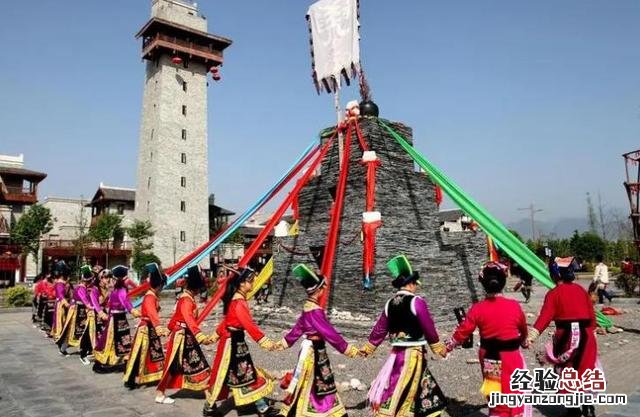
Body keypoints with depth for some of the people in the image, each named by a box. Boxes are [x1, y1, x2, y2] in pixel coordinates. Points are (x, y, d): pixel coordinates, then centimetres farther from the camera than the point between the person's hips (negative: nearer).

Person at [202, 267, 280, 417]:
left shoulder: (237, 299, 8)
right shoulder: (238, 302, -23)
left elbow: (227, 320, 18)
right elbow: (249, 325, -30)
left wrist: (216, 335, 26)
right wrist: (265, 341, -32)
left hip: (237, 341, 9)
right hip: (232, 342, -9)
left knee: (248, 374, 11)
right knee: (224, 375, 7)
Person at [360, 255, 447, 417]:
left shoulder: (390, 303, 3)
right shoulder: (417, 301, -14)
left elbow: (380, 328, 10)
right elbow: (429, 328, -9)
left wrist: (368, 347, 22)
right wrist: (439, 347, 6)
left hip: (397, 353, 6)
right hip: (414, 354, -6)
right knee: (401, 395, 2)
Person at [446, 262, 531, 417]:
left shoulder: (478, 308, -11)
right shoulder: (514, 306, -13)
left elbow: (462, 331, -6)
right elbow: (523, 329, 7)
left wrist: (448, 346, 11)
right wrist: (523, 342, 29)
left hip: (489, 359, 2)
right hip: (511, 358, -2)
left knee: (495, 396, 20)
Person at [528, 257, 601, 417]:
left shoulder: (554, 293, -8)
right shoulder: (581, 289, 7)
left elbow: (544, 316, -20)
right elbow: (591, 314, 11)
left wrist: (531, 335, -26)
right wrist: (591, 330, 25)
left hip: (566, 337, -4)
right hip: (585, 335, 4)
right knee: (585, 372, 16)